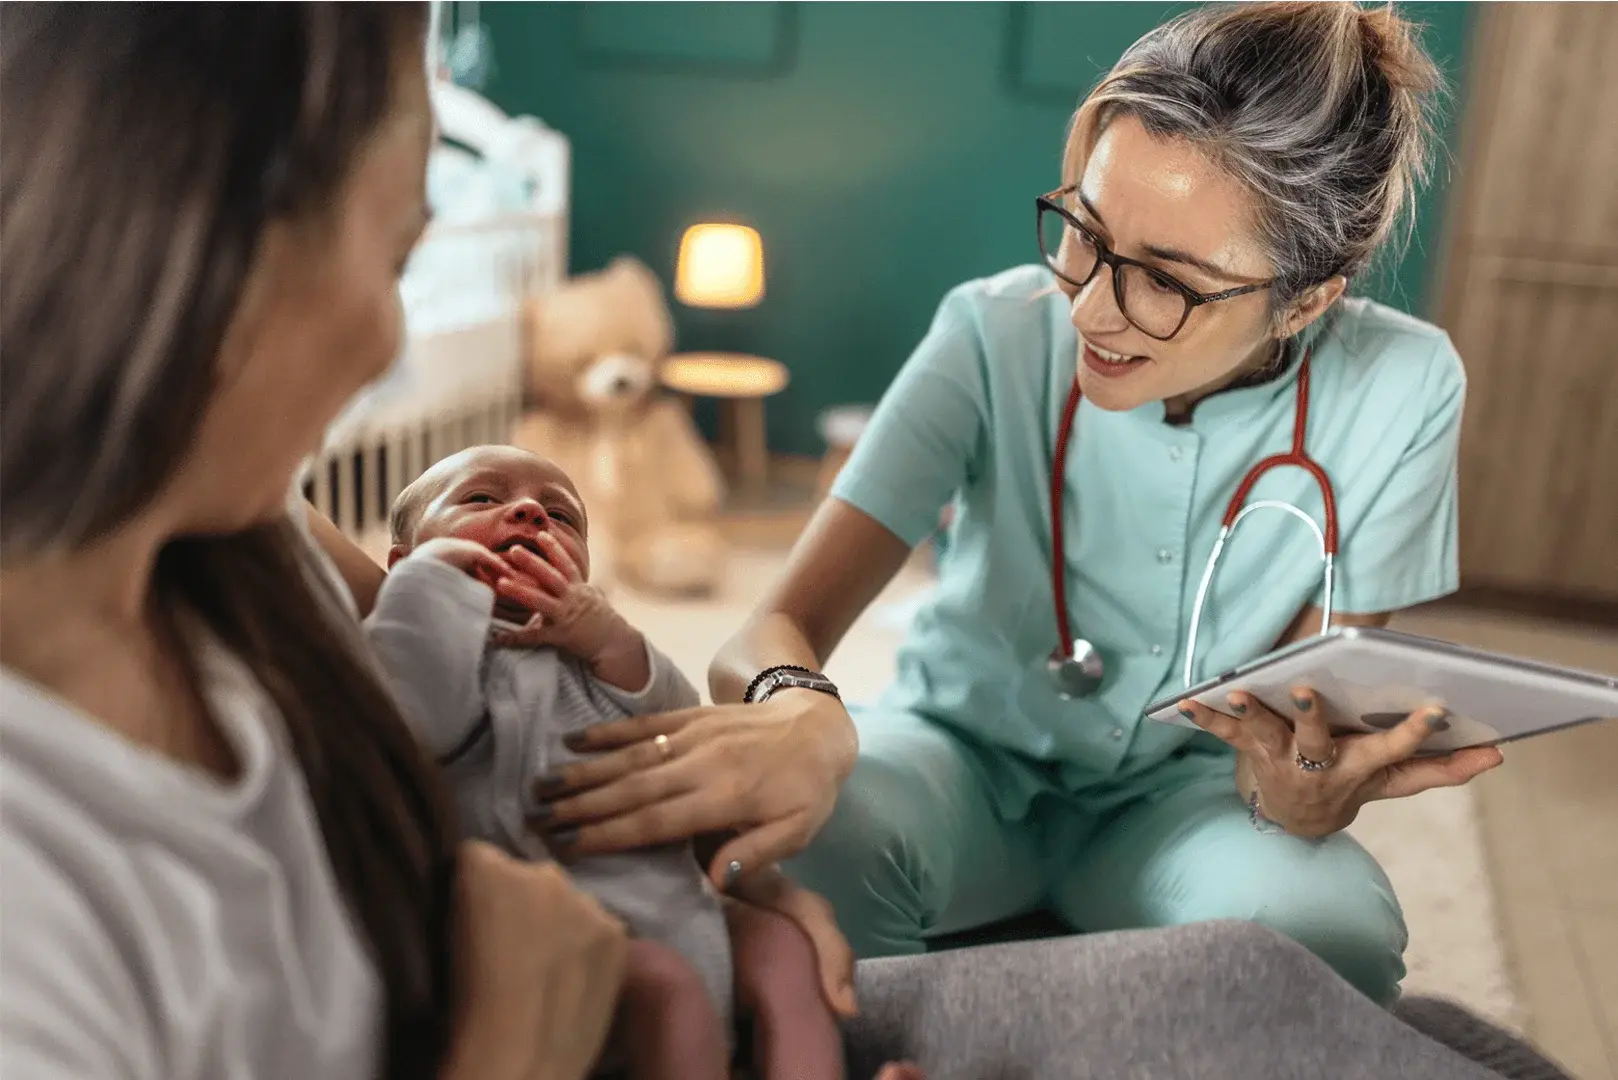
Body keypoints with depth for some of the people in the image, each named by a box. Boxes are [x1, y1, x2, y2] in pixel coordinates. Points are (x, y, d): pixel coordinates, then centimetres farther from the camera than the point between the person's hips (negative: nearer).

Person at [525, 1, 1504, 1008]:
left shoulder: (1399, 393, -17)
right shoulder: (1000, 335, -19)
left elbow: (1315, 718, -12)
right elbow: (781, 627, -24)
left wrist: (1305, 790, -38)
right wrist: (796, 710, -49)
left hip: (1177, 792, 1)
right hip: (967, 747, 0)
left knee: (1328, 937, -32)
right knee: (815, 842, -34)